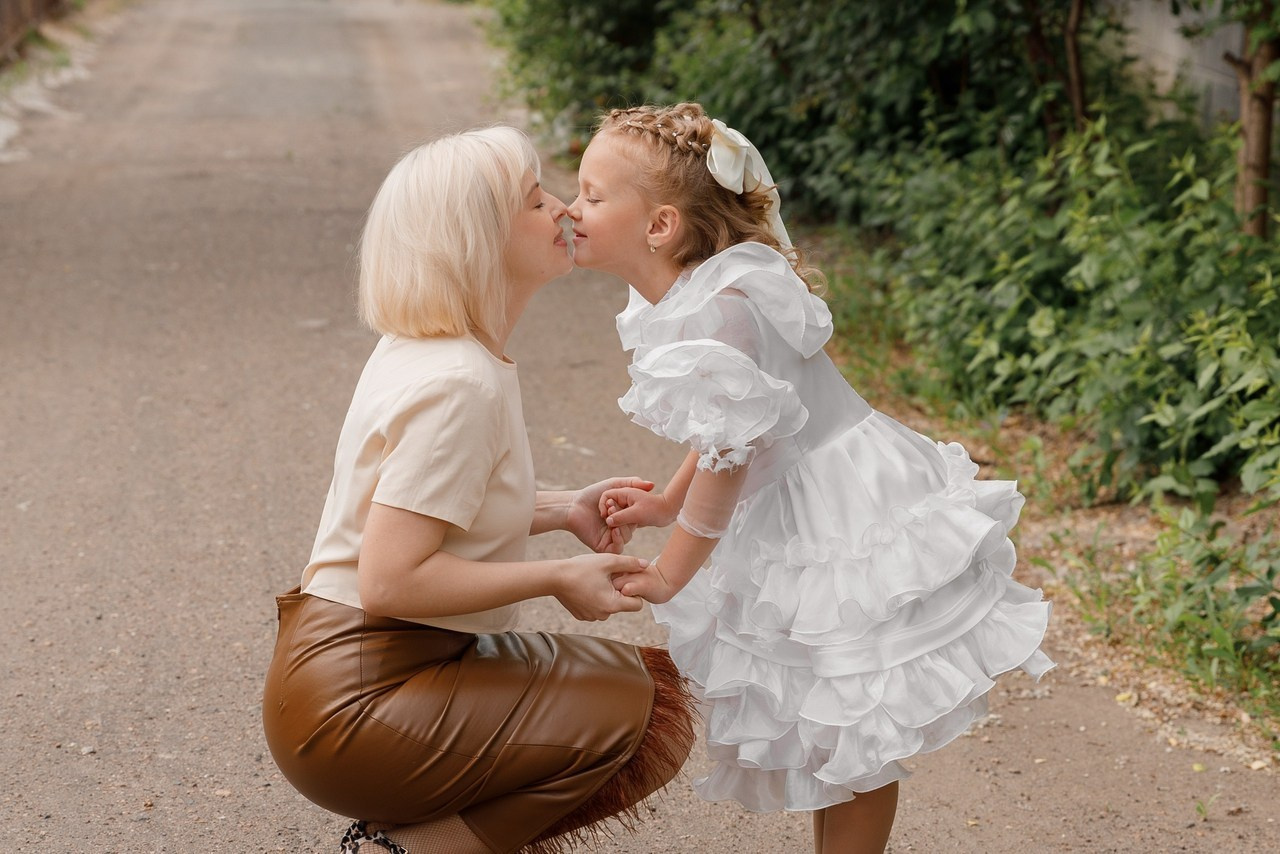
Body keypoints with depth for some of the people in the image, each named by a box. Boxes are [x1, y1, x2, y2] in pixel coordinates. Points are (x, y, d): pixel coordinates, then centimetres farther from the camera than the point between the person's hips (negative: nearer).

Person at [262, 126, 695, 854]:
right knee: (638, 712, -12)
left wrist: (563, 510, 6)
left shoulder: (426, 347, 8)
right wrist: (558, 578, -17)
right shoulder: (460, 385, -22)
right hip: (354, 706, -9)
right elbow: (391, 580, -26)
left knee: (654, 681, 8)